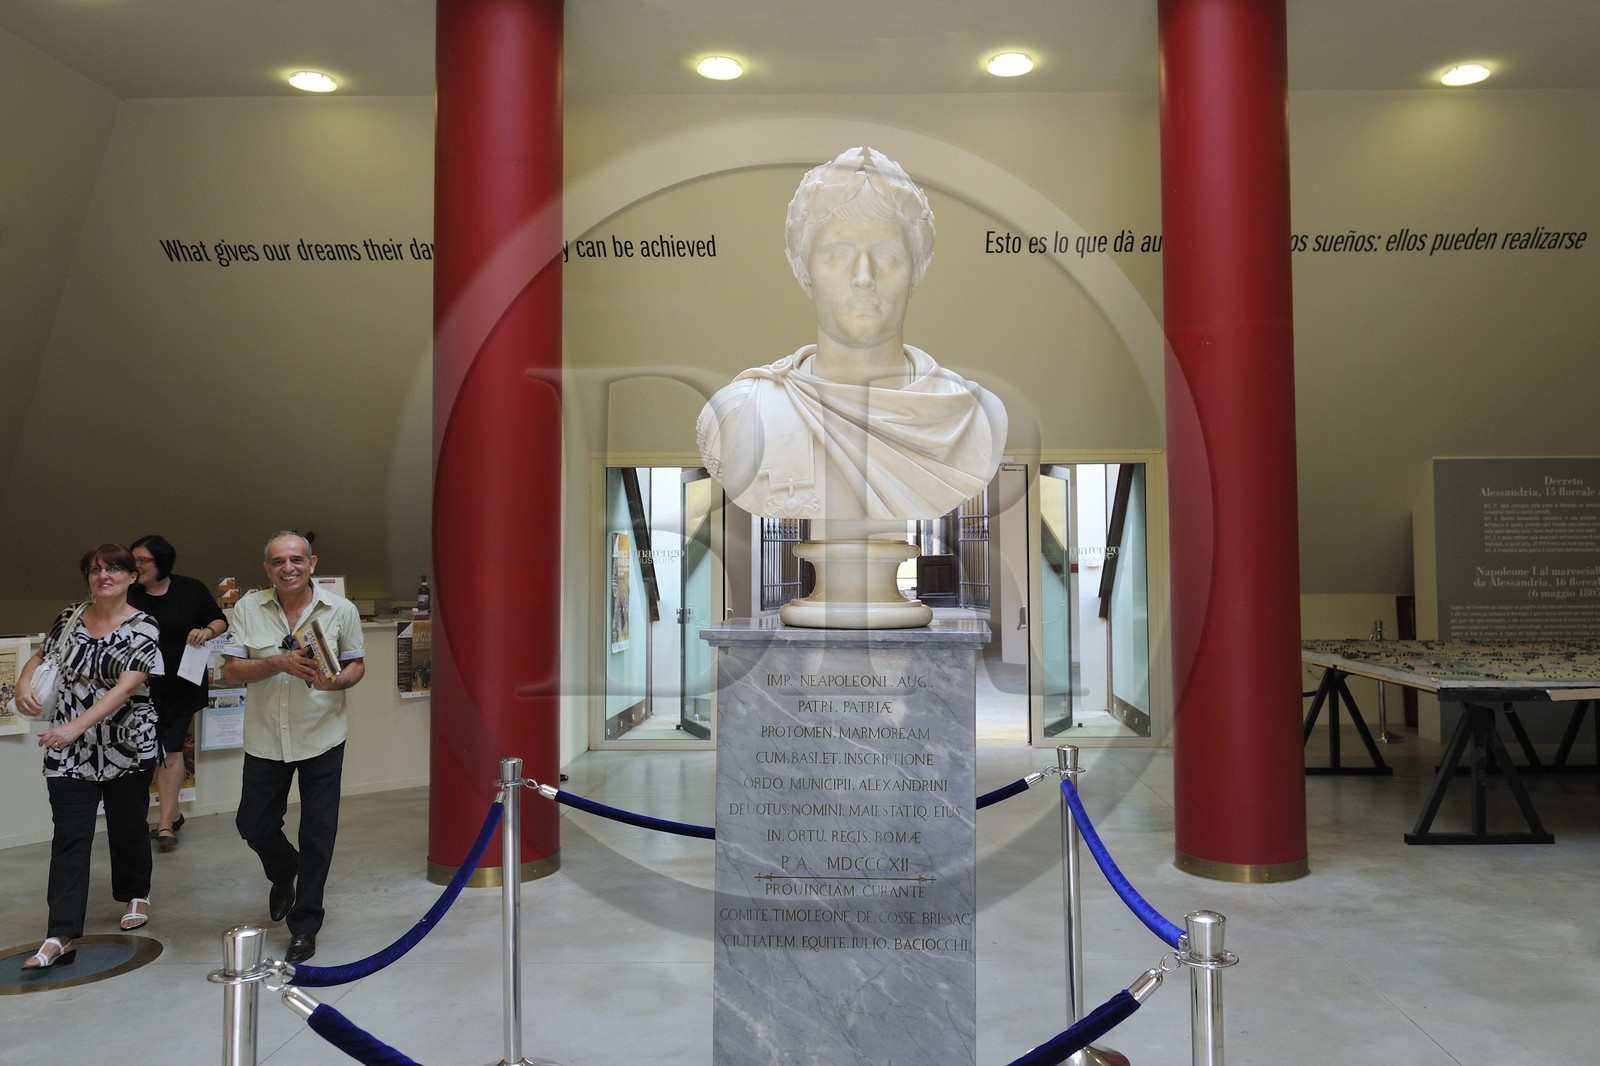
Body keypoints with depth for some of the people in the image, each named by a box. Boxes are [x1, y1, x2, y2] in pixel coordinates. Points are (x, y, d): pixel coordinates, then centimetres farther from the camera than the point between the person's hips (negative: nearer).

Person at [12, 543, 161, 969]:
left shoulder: (142, 627, -11)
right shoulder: (70, 616, 3)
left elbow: (127, 686, -21)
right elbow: (40, 655, 17)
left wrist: (77, 726, -30)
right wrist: (24, 683, -5)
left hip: (127, 746, -2)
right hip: (68, 749, 2)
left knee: (128, 827, 14)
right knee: (69, 838, -3)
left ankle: (136, 894, 38)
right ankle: (61, 937, -4)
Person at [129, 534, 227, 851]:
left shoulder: (191, 590, -4)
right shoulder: (130, 596, 0)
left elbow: (221, 621, 5)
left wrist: (207, 632, -16)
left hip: (183, 684, -3)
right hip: (147, 685, 3)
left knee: (171, 749, -7)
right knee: (157, 751, 10)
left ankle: (165, 822, -4)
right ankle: (173, 814, 25)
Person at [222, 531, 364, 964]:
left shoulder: (341, 610, -4)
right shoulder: (248, 608, -3)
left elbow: (357, 665, 3)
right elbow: (231, 669, -5)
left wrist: (335, 681, -20)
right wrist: (280, 663, -22)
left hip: (321, 737, -1)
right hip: (265, 738, 2)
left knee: (318, 833, 3)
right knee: (253, 826, 11)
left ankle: (304, 925, 19)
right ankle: (284, 872, 45)